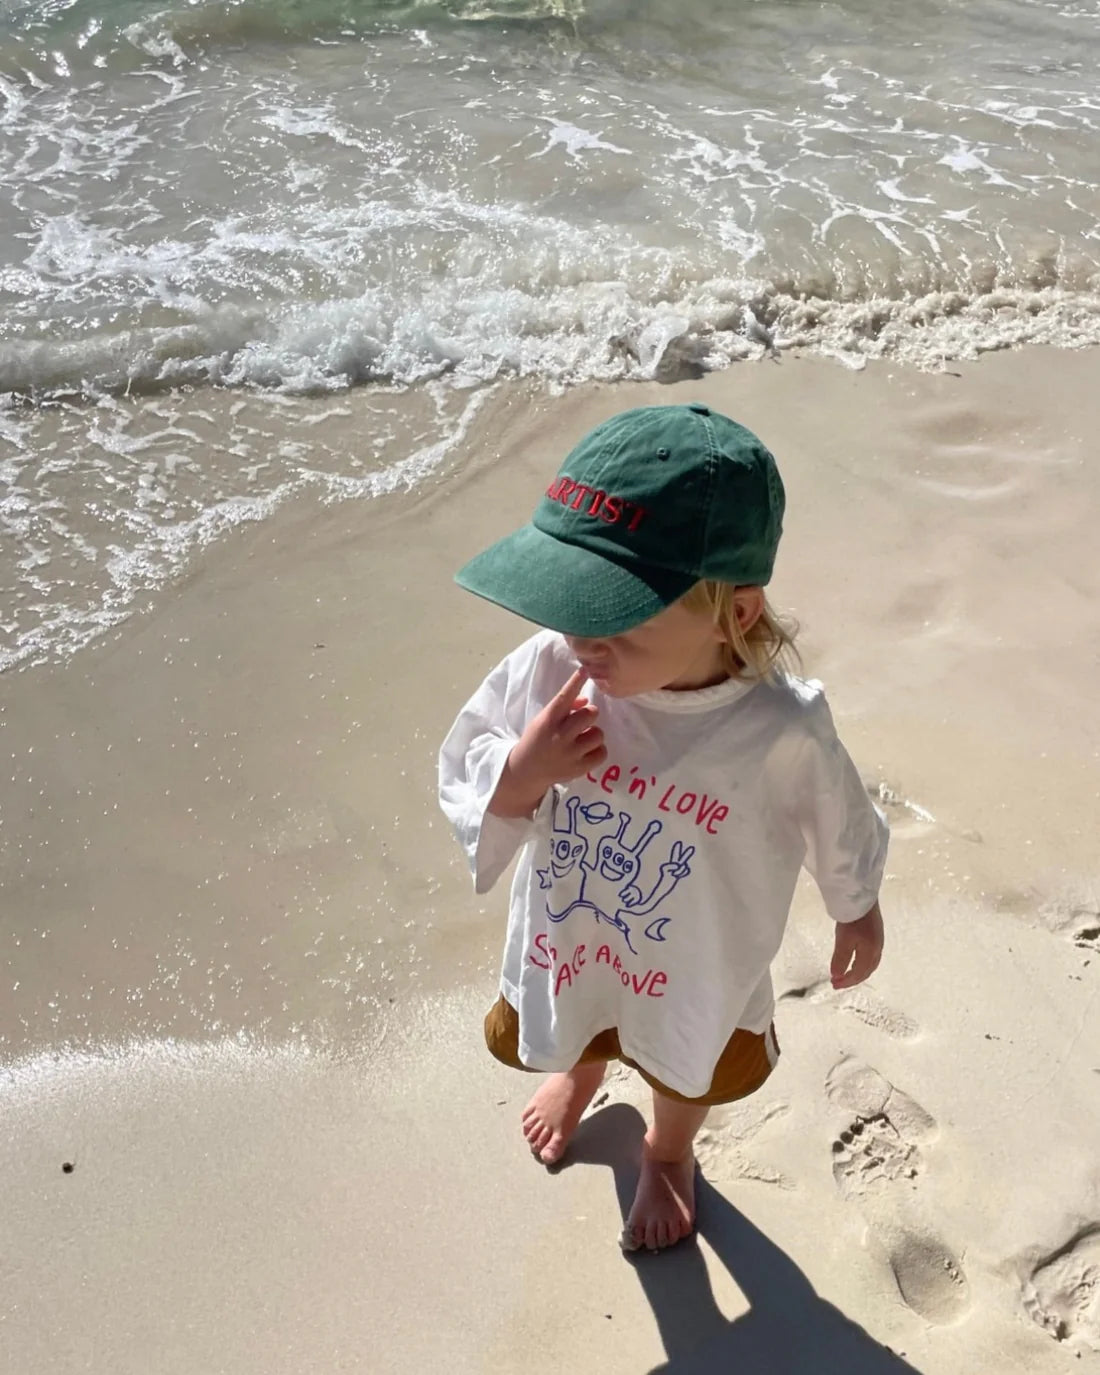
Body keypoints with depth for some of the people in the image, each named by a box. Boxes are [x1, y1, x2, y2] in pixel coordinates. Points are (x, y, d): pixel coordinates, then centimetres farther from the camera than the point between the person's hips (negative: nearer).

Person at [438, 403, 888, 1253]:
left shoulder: (782, 729, -36)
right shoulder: (549, 670, -31)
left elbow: (840, 827, -14)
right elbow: (460, 778, -16)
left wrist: (859, 915, 4)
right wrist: (522, 773, -38)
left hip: (696, 974, -2)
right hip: (561, 948, 2)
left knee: (686, 1077, 31)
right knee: (572, 1036, 36)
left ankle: (669, 1154, 68)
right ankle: (581, 1073, 75)